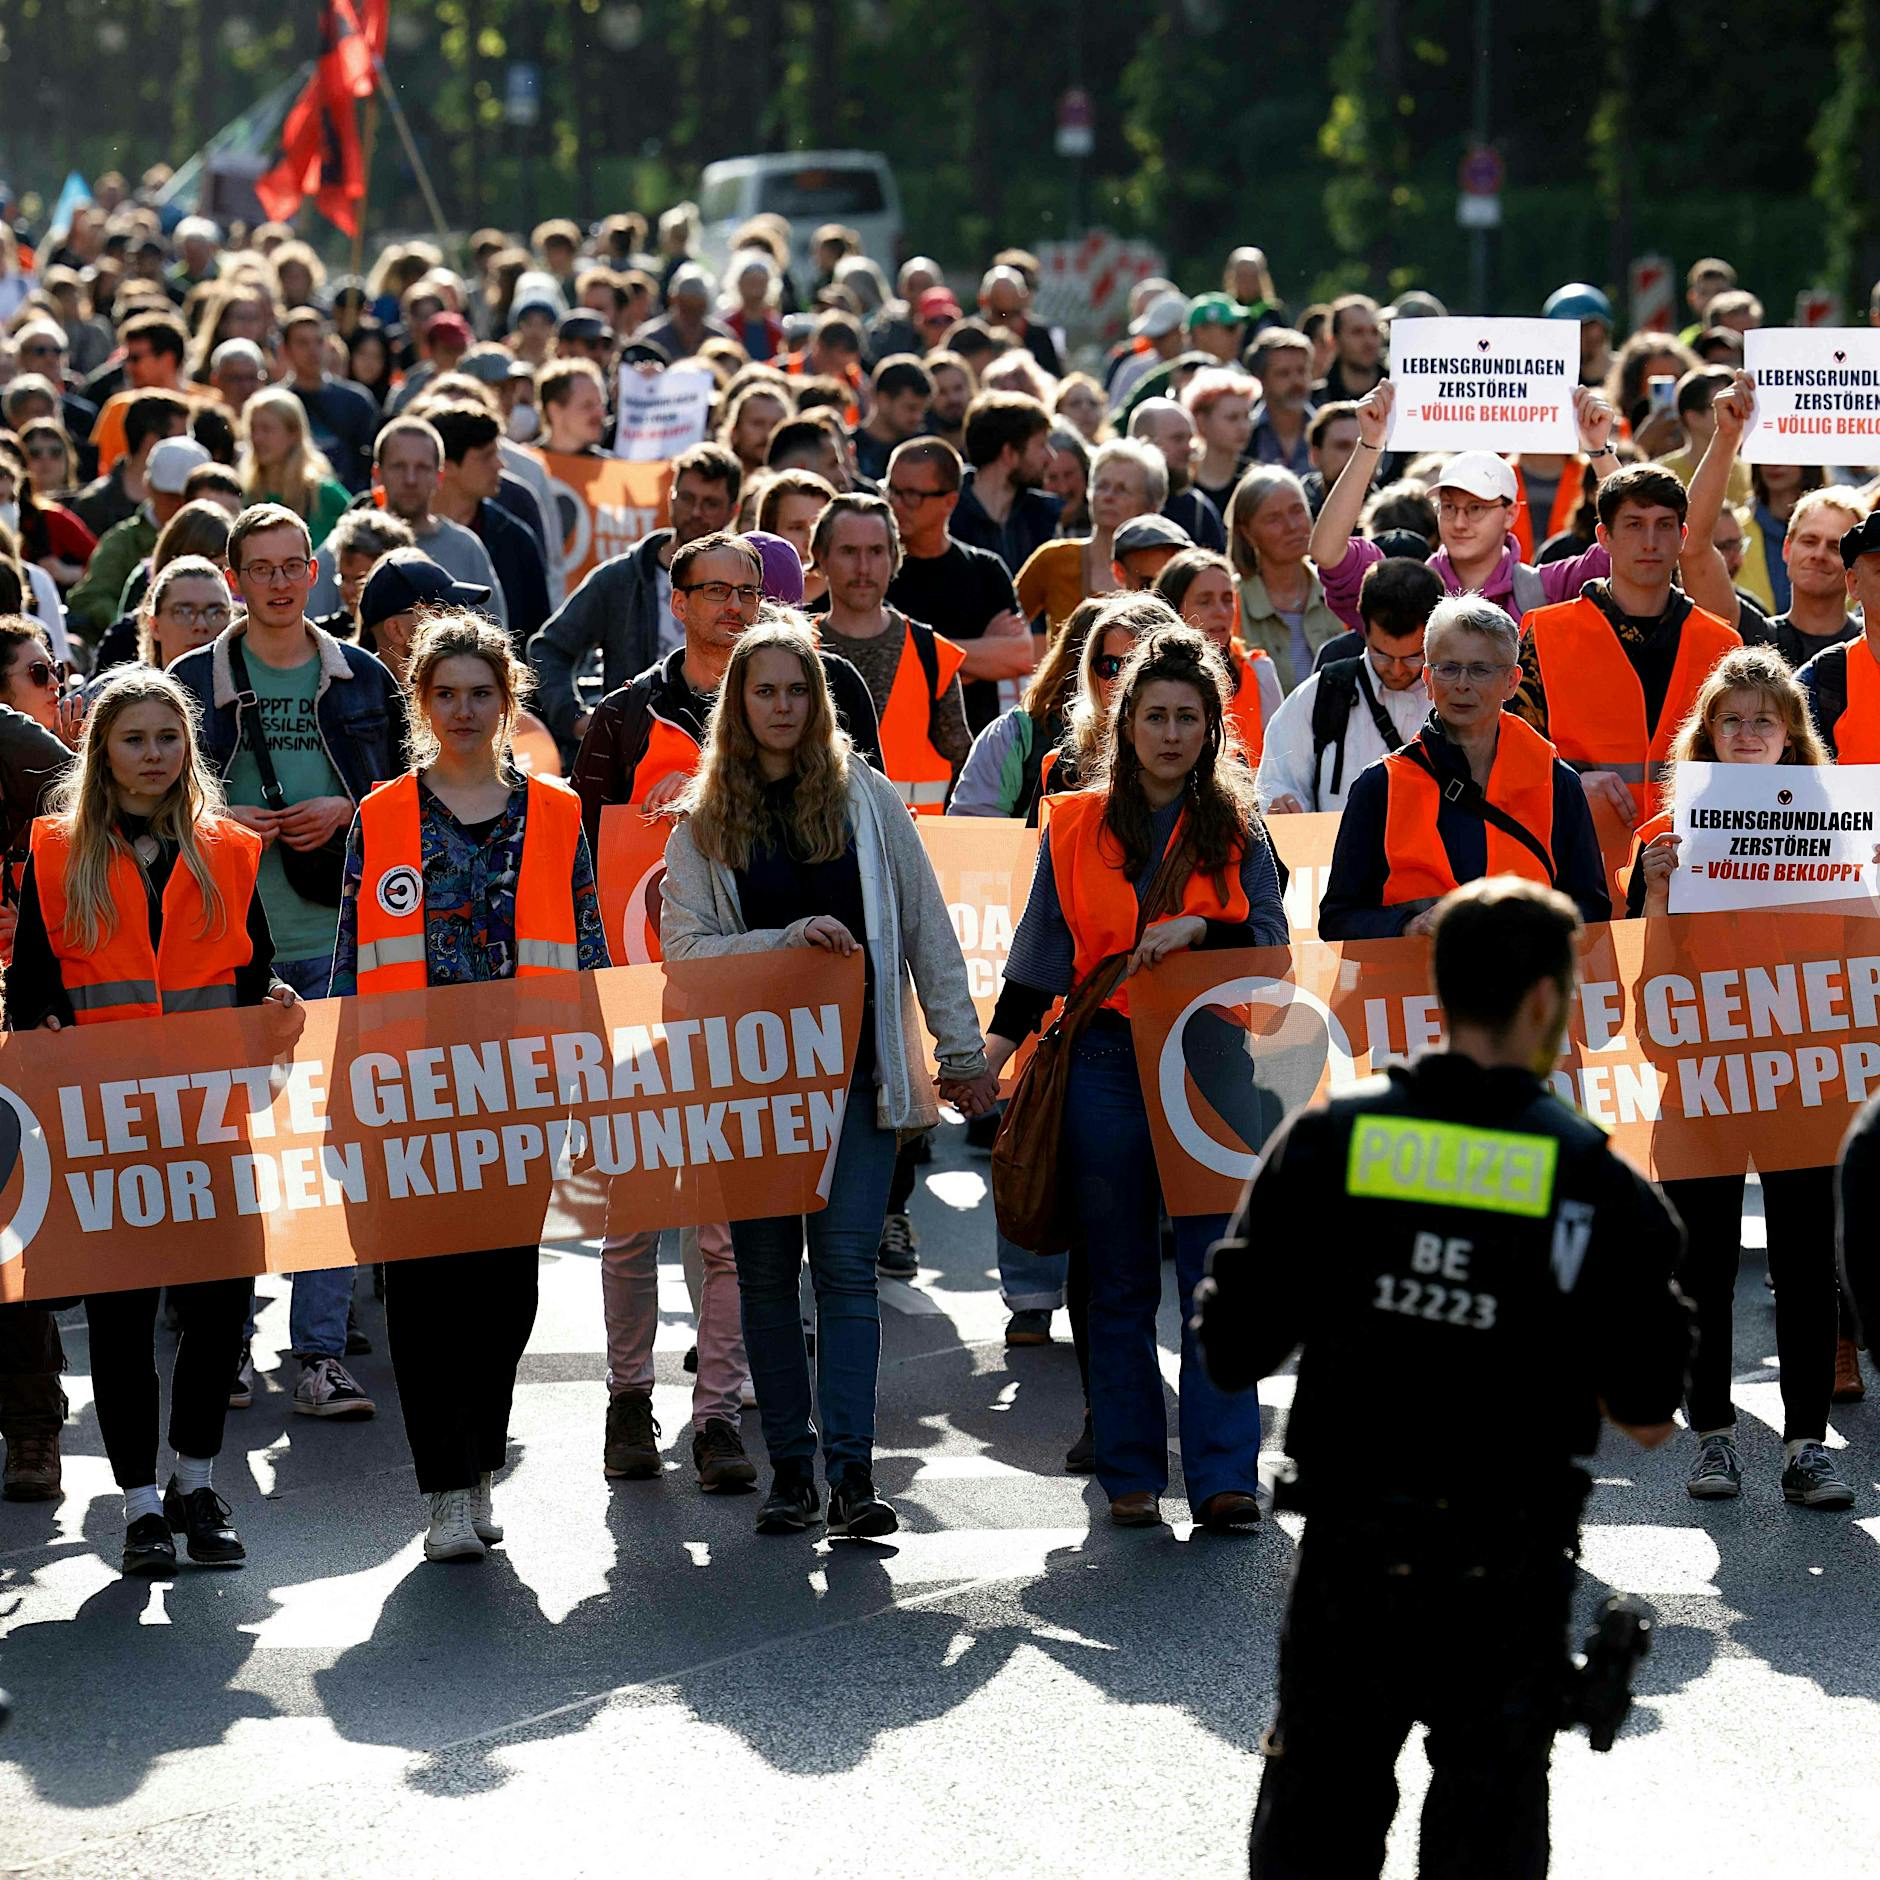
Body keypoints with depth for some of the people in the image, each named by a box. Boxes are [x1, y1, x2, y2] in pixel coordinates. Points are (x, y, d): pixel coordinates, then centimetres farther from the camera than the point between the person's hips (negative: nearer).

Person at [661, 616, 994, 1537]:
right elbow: (684, 946, -2)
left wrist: (961, 1048, 5)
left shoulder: (865, 797, 5)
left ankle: (851, 1471, -13)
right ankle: (790, 1467, 13)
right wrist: (788, 939, -14)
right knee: (765, 1269, 5)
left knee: (845, 1260, -10)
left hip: (853, 1064, -1)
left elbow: (926, 928, 7)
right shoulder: (704, 821, 6)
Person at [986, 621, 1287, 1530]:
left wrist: (1198, 928, -14)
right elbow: (1041, 953, 11)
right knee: (1119, 1284, 6)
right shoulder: (1078, 827, 8)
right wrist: (996, 1045, 2)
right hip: (1106, 1069, 1)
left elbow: (1272, 943, 3)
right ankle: (1130, 1474, 11)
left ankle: (1223, 1478, -6)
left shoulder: (1236, 829, 7)